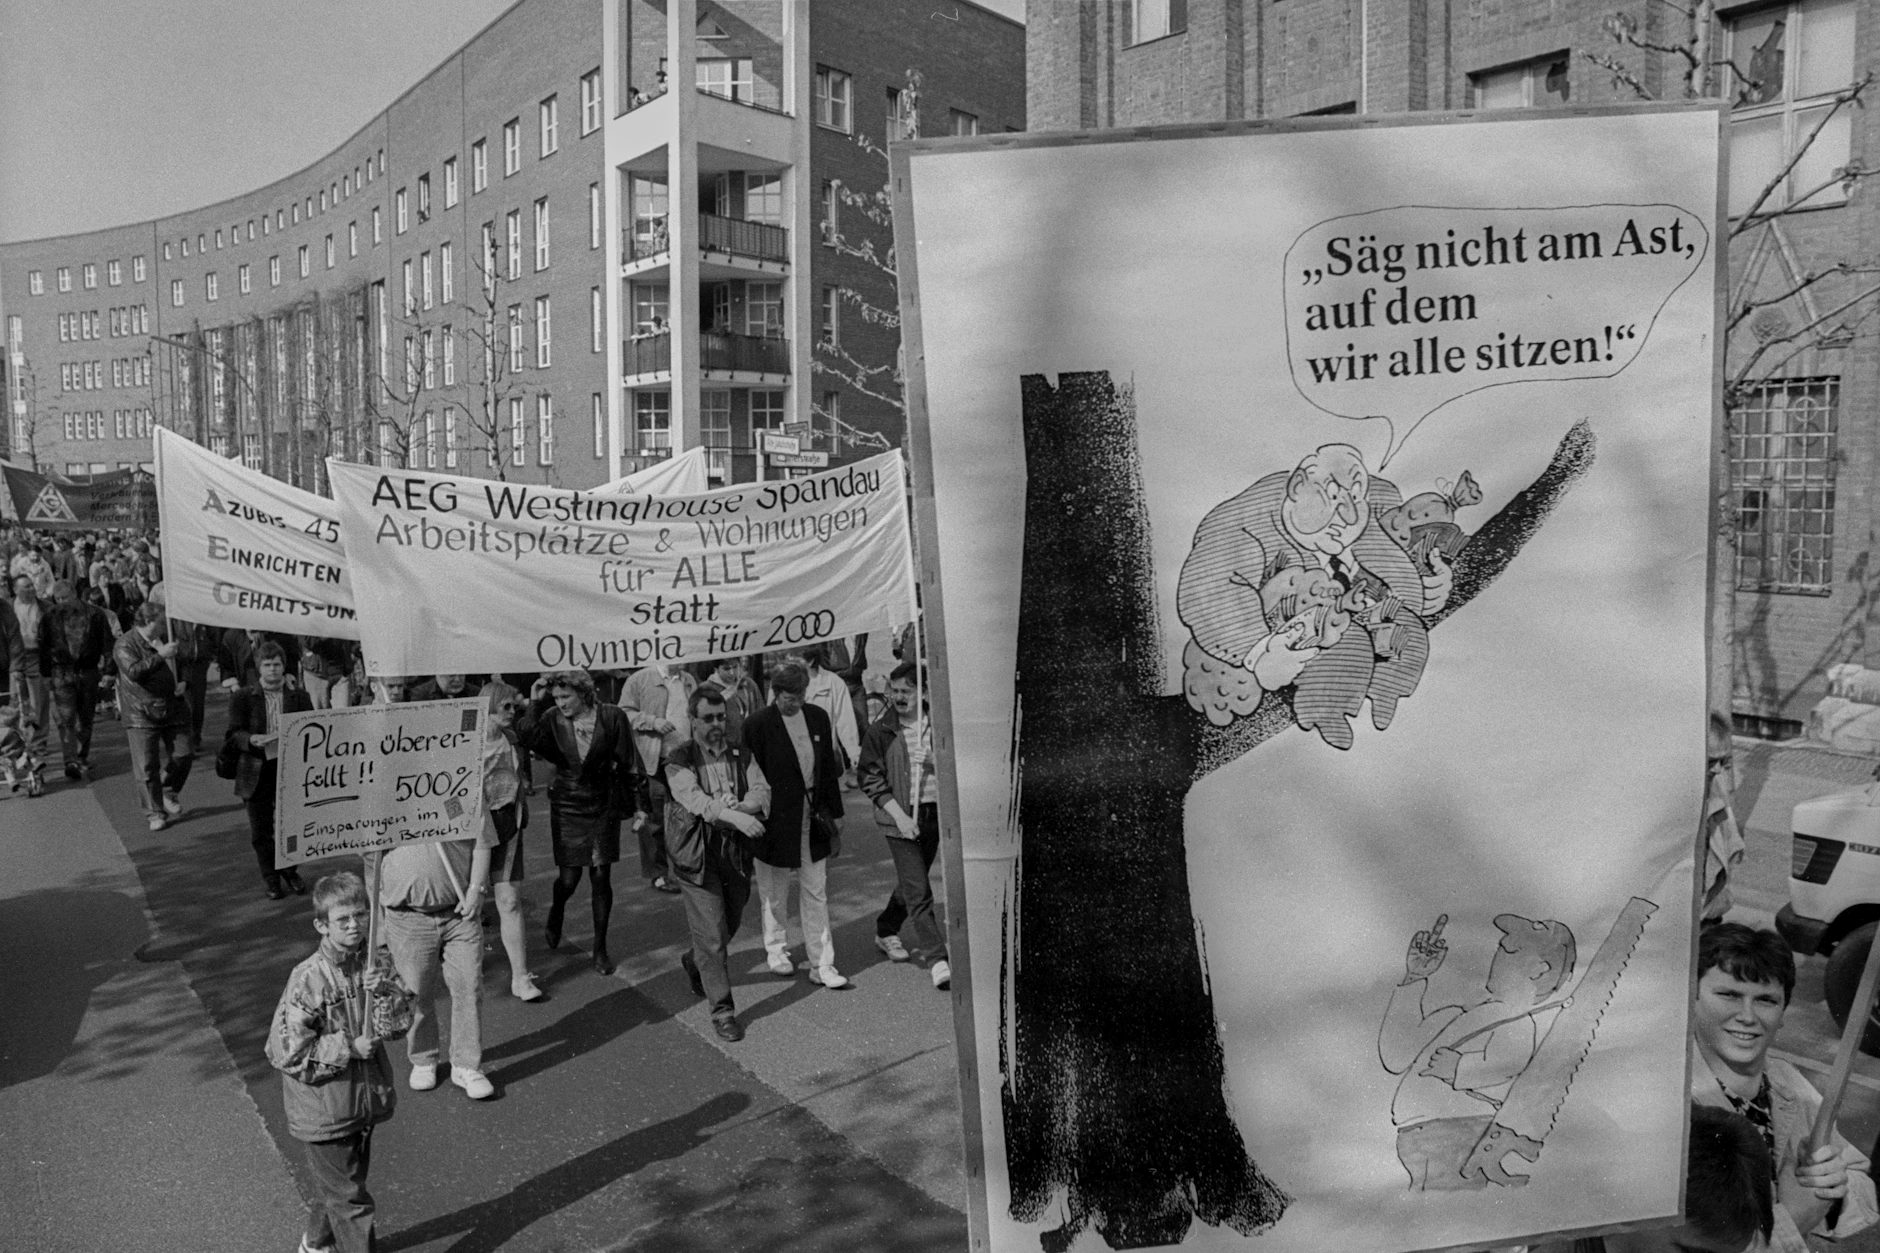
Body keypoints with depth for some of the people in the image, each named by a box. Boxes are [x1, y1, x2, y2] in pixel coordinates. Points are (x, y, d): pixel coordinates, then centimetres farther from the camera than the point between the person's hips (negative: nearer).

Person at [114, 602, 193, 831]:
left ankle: (169, 790, 27)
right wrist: (160, 656, -27)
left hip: (172, 708, 5)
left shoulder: (164, 640, 11)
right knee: (148, 765, -2)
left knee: (184, 754, 0)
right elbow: (133, 671, -26)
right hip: (142, 714, -5)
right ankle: (156, 812, 10)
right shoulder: (125, 644, -8)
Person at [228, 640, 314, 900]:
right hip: (257, 772, -1)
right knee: (260, 829, 6)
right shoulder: (242, 698, 3)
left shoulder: (299, 698, 7)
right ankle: (269, 876, 24)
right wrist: (253, 739, -25)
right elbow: (234, 733, -5)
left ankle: (290, 871, 28)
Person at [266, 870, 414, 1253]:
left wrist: (384, 992, -23)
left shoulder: (375, 968, -4)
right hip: (324, 1109, -6)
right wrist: (349, 1048, -20)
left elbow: (399, 1024, -5)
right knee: (348, 1195, 3)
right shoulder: (308, 980, -21)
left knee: (338, 1181, 25)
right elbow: (287, 1051, -20)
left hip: (364, 1099, 6)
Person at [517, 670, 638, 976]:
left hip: (604, 804, 0)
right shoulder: (552, 719, -5)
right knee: (569, 877, 0)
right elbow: (526, 739, -21)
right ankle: (556, 912, 37)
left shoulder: (612, 717, -9)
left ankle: (600, 947, 15)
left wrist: (636, 806, -4)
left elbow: (628, 764, -4)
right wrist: (534, 704, -24)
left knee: (601, 876, 1)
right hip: (567, 805, 0)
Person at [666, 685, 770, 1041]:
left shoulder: (741, 755, 7)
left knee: (730, 924, 19)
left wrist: (723, 810, -23)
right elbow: (694, 799, -21)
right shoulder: (680, 760, -5)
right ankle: (722, 1010, 7)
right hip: (698, 855, -5)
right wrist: (736, 815, -35)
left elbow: (762, 793, -4)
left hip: (736, 852, 5)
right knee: (711, 934, -4)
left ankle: (694, 963, 49)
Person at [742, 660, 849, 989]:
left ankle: (822, 964, 12)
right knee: (775, 893, 13)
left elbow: (828, 768, 10)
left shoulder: (818, 717, 4)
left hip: (814, 818, 4)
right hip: (775, 822, -4)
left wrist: (836, 813, 12)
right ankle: (776, 950, 33)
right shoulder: (757, 724, -11)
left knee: (816, 894, 6)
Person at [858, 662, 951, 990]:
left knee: (911, 883, 17)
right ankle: (936, 959, -6)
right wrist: (898, 814, -11)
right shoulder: (880, 732, -4)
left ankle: (886, 931, 40)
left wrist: (934, 760, -8)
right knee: (918, 891, -8)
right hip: (901, 818, -3)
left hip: (934, 813, 4)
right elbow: (870, 779, -3)